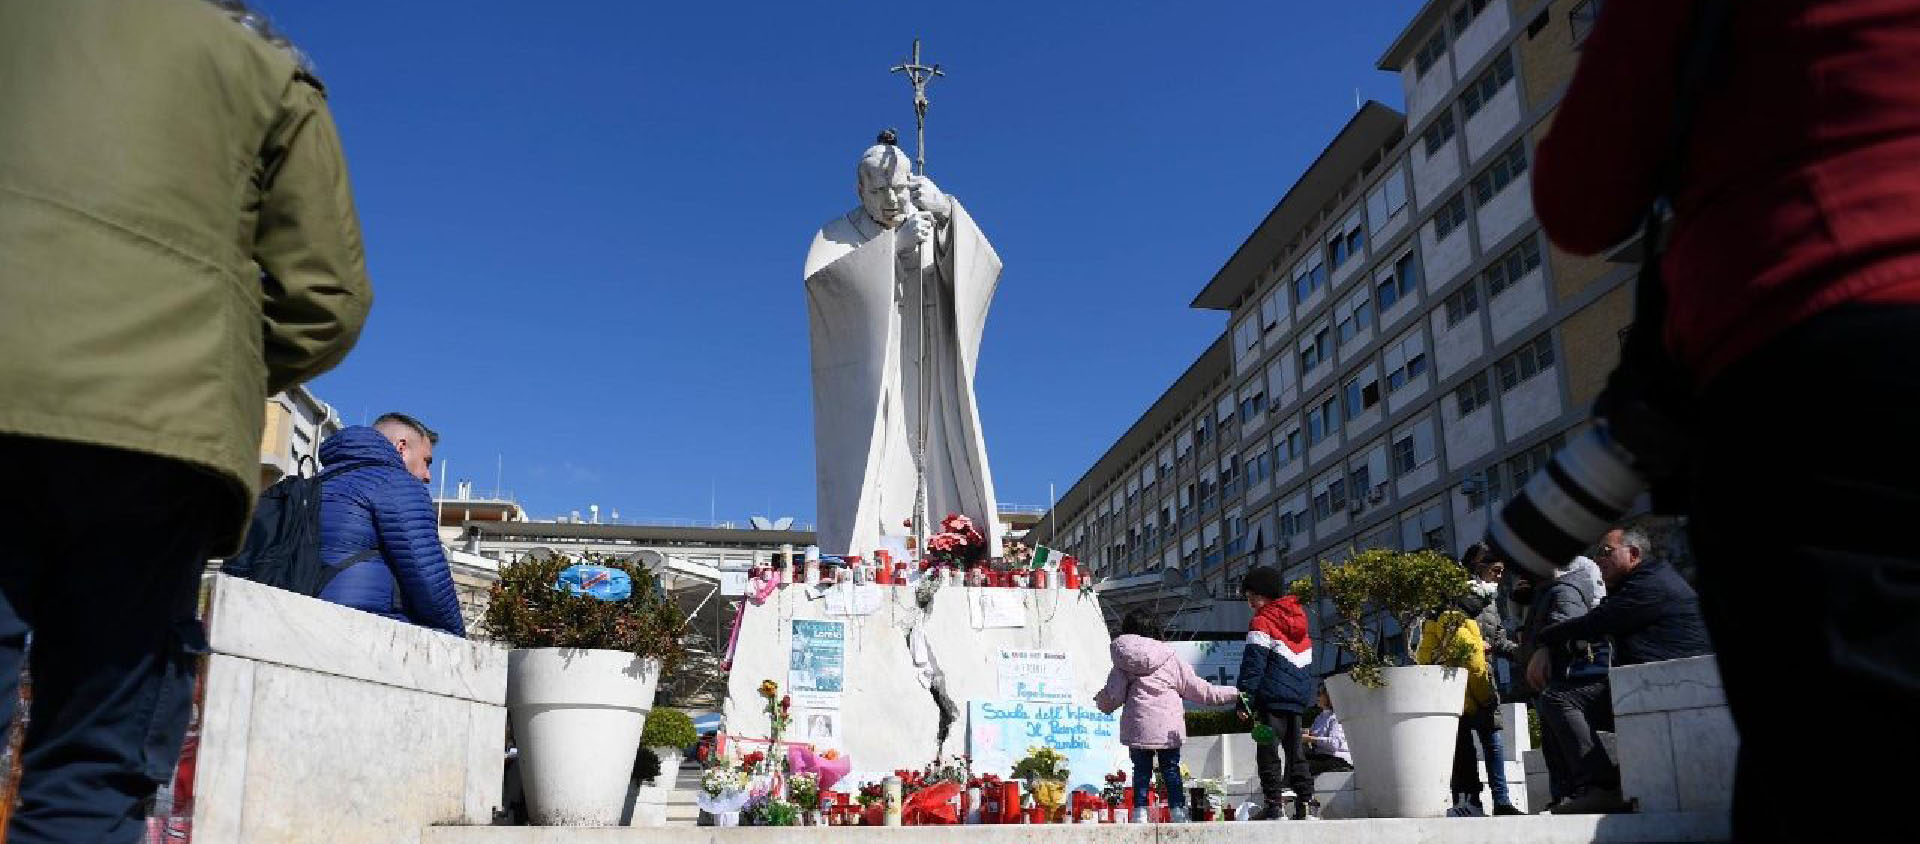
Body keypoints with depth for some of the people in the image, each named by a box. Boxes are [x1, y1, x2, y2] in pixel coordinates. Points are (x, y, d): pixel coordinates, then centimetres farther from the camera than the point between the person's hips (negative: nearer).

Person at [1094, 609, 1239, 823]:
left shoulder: (1122, 663, 5)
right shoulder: (1171, 658, 4)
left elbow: (1113, 696, 2)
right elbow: (1199, 690, 6)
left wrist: (1099, 700, 26)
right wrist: (1234, 693, 14)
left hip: (1138, 725, 0)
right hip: (1169, 728, 0)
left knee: (1141, 771, 9)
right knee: (1171, 770, 10)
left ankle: (1140, 813, 6)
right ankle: (1178, 813, 9)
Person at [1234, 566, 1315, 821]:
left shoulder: (1262, 622, -5)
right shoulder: (1299, 619, 18)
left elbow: (1253, 664, -12)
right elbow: (1308, 661, 23)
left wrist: (1245, 698, -12)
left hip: (1272, 697, -8)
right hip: (1299, 696, 8)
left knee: (1268, 752, -4)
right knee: (1296, 751, 12)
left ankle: (1275, 804, -8)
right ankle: (1305, 802, 10)